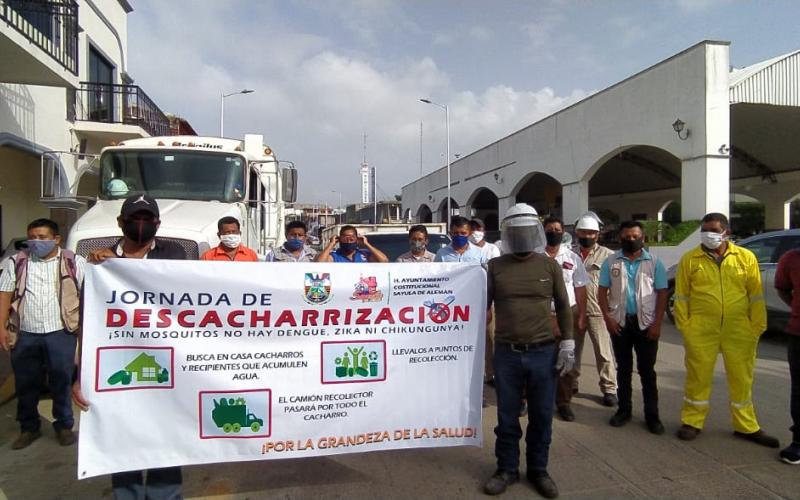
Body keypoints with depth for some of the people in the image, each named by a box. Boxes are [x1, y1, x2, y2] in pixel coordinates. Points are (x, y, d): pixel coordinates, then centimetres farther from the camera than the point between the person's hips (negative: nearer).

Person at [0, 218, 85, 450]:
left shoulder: (75, 262, 2)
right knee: (26, 384, 12)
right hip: (25, 335, 2)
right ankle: (29, 427, 29)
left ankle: (64, 425, 22)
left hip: (60, 333, -2)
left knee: (61, 382, 7)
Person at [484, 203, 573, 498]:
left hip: (543, 353, 0)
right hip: (506, 354, 0)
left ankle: (538, 470, 31)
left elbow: (563, 307, 6)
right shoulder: (495, 266, 0)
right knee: (507, 416, 11)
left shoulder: (549, 266, 1)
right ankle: (507, 469, 29)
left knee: (541, 416, 12)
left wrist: (568, 344, 1)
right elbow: (484, 305, 7)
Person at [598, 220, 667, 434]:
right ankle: (623, 409, 22)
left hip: (646, 323, -1)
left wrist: (657, 323, -8)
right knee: (623, 368, 12)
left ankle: (652, 415, 14)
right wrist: (608, 318, -7)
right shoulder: (611, 262, 3)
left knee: (647, 371, 5)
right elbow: (602, 292, 4)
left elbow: (662, 294, -1)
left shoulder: (654, 262, 0)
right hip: (620, 322, 1)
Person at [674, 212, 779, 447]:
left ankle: (746, 426, 29)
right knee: (698, 377, 7)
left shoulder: (746, 257, 3)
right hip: (701, 331, -1)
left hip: (739, 331, 2)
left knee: (741, 379, 13)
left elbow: (756, 296, 4)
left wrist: (757, 328, 1)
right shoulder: (689, 259, 0)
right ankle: (692, 422, 22)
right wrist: (684, 326, -2)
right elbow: (681, 296, 2)